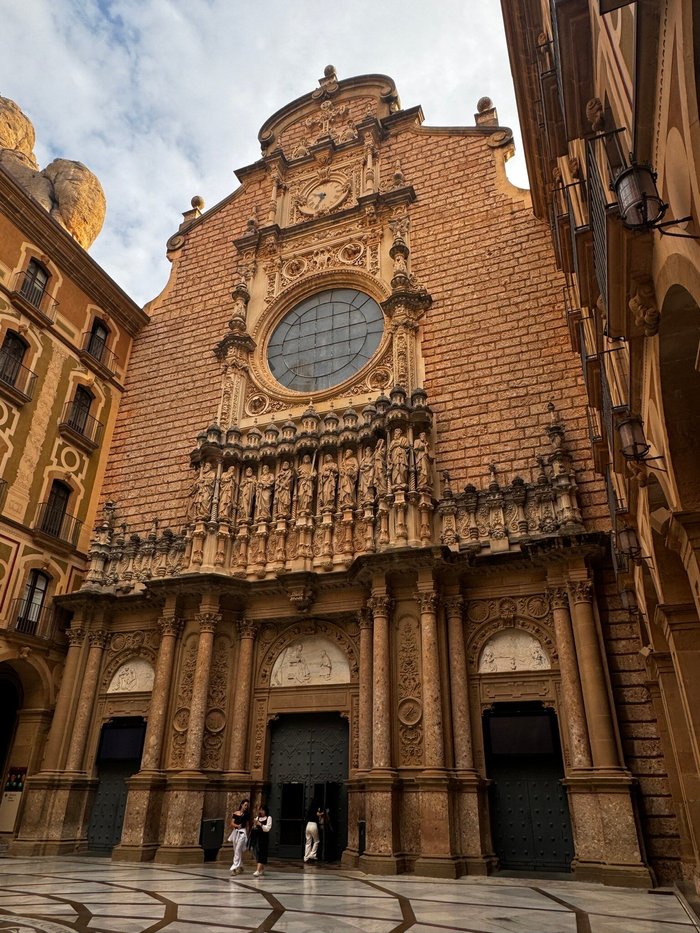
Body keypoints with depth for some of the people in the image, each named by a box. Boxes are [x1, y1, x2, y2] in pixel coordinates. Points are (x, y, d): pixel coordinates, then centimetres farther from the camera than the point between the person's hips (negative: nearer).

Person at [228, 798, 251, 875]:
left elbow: (247, 825, 4)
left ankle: (234, 868, -14)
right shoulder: (235, 814, 5)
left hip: (242, 832, -4)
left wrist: (247, 835, 0)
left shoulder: (246, 815, 2)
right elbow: (232, 823, 1)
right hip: (235, 832, 4)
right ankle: (240, 867, 23)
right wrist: (237, 825, -18)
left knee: (238, 850, -13)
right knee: (236, 851, 10)